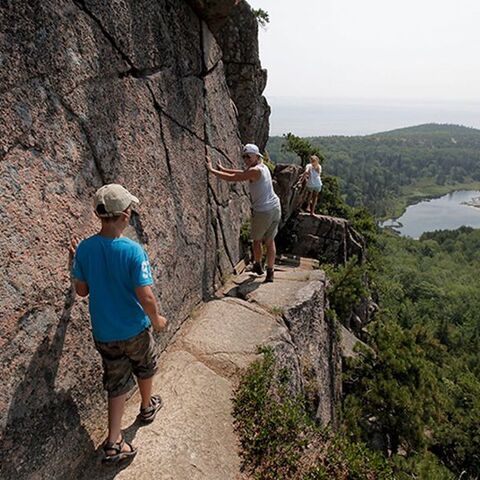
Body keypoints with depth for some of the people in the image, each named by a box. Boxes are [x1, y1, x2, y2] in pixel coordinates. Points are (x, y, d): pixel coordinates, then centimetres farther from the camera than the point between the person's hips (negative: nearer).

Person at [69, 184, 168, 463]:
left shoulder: (84, 249, -12)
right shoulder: (133, 251, -26)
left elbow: (81, 290, 0)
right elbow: (146, 298, -25)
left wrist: (76, 261, 14)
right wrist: (157, 320, -6)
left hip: (104, 334, 3)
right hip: (135, 330, -3)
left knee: (117, 383, 18)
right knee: (145, 369, 27)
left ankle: (114, 443, 19)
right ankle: (147, 408, 51)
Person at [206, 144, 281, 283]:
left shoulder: (255, 171, -17)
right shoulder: (262, 167, 9)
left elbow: (232, 178, -20)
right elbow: (242, 173, 19)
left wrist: (212, 170, -13)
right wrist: (223, 169, 20)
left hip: (263, 212, -7)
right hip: (275, 208, 7)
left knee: (256, 239, 17)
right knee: (270, 241, 13)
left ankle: (258, 266, 35)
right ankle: (270, 273, 15)